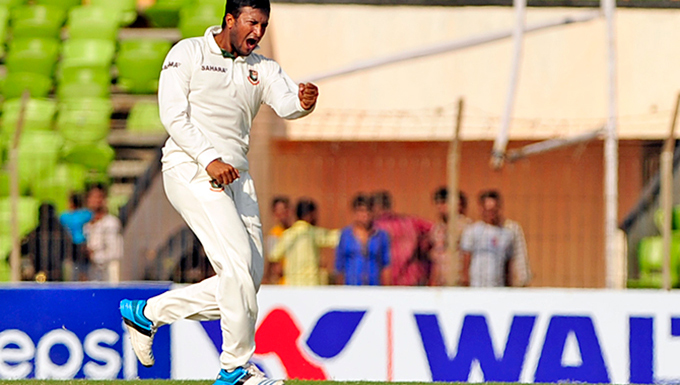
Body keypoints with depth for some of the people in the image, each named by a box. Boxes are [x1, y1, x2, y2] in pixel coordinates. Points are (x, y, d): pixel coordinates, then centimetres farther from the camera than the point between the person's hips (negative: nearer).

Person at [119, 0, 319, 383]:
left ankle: (147, 313, 17)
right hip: (190, 169, -7)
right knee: (238, 261, -19)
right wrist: (209, 159, -21)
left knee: (249, 278, 3)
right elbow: (173, 114, -9)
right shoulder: (188, 53, 0)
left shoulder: (263, 68, 15)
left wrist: (304, 102, -29)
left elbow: (286, 103, -4)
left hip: (236, 175, 7)